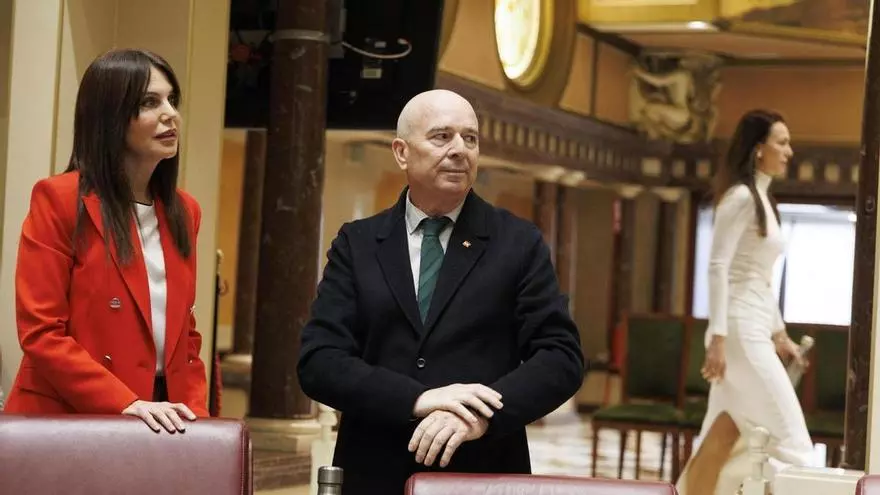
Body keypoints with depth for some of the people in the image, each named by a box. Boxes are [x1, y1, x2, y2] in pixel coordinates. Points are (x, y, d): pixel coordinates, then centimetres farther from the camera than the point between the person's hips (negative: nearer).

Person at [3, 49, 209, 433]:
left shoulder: (183, 211, 12)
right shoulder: (58, 200, -7)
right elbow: (40, 334, -12)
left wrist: (195, 415, 1)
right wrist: (125, 404, -19)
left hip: (160, 426, 5)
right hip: (68, 424, -5)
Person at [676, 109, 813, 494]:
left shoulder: (762, 199, 17)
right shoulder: (740, 196, -11)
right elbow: (718, 267, -17)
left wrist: (779, 333, 22)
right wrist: (717, 337, -22)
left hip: (756, 328, 9)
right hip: (740, 328, -9)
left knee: (726, 436, 8)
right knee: (785, 433, -9)